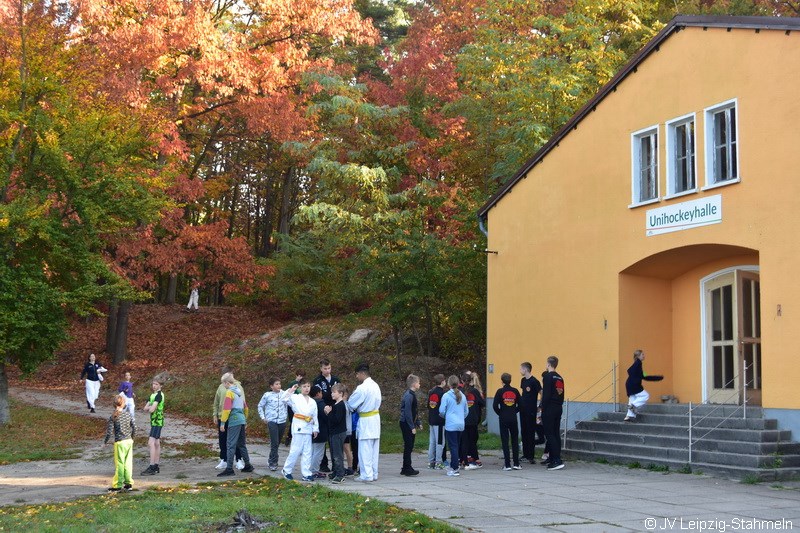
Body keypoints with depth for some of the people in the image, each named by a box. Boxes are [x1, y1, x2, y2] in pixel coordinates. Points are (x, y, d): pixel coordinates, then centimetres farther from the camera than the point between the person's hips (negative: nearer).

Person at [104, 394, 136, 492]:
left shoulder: (113, 417, -11)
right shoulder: (128, 414, 1)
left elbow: (109, 432, -11)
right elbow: (134, 428, 5)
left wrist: (105, 442, 4)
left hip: (119, 443, -4)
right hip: (129, 441, 4)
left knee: (119, 464, 1)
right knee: (128, 463, 12)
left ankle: (118, 486, 7)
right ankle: (129, 483, 17)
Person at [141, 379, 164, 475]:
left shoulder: (159, 395, -15)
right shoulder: (152, 395, 15)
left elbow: (151, 409, -22)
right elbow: (145, 409, 10)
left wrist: (149, 407, -1)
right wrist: (151, 407, -9)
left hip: (157, 421, -10)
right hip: (154, 421, 10)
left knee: (151, 443, -16)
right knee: (156, 444, 13)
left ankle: (151, 468, -19)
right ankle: (156, 467, 18)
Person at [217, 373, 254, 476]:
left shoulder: (229, 392, -9)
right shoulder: (239, 391, 17)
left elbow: (226, 409, -16)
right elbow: (245, 408, 22)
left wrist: (222, 422, -14)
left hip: (234, 421, -8)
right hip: (242, 420, 8)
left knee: (231, 445, -8)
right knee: (242, 444, 17)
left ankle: (229, 469, -11)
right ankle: (247, 466, 21)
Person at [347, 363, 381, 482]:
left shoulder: (362, 388, -17)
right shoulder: (375, 386, 8)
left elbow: (351, 404, -12)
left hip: (365, 420, -8)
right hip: (376, 418, 8)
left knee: (365, 449, -2)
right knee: (374, 449, 12)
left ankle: (366, 475, 0)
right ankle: (374, 474, 17)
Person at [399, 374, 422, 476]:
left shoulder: (411, 394, 14)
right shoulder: (409, 395, -17)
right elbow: (407, 412, -21)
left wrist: (418, 423, 20)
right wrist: (412, 427, -20)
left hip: (407, 424, 10)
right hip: (406, 424, -10)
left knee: (408, 447, 13)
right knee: (408, 446, -5)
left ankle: (405, 469, 19)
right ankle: (407, 469, -1)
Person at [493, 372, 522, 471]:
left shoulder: (500, 391, -6)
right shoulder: (515, 391, 2)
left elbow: (495, 405, -11)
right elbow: (520, 405, 4)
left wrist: (500, 414, 4)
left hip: (503, 419, -2)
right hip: (513, 419, 2)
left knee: (505, 441, 2)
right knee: (515, 440, 11)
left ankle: (507, 464, -1)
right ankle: (516, 464, 10)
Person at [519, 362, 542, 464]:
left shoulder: (534, 381, -13)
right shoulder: (523, 380, 10)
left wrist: (540, 406, -13)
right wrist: (520, 403, 13)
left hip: (531, 411, -8)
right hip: (523, 409, 8)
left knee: (531, 433, -4)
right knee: (523, 432, 11)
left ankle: (531, 456, -1)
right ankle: (525, 454, 19)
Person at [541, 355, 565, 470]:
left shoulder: (548, 376, -11)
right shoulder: (560, 378, 13)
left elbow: (546, 395, -16)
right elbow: (562, 394, 15)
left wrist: (543, 409, -12)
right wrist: (559, 405, 19)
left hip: (549, 409, -8)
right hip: (558, 408, 8)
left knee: (549, 434, -7)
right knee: (556, 434, 11)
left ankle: (557, 461, -15)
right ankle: (552, 458, 16)